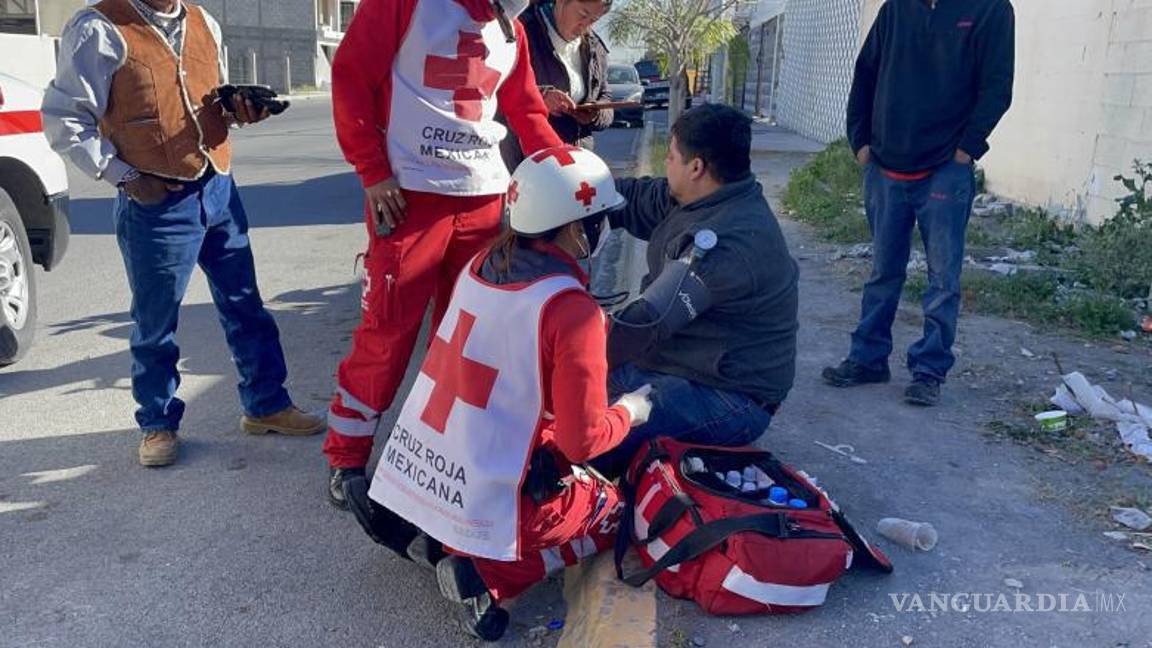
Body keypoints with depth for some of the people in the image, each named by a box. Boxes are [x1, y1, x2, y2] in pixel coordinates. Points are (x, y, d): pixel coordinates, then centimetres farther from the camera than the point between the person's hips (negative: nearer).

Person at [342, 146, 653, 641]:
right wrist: (630, 412, 4)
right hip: (488, 504, -6)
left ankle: (406, 523, 14)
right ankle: (488, 572, -3)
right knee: (610, 513, 19)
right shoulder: (572, 309, -19)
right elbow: (583, 439, -16)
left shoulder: (483, 263, 2)